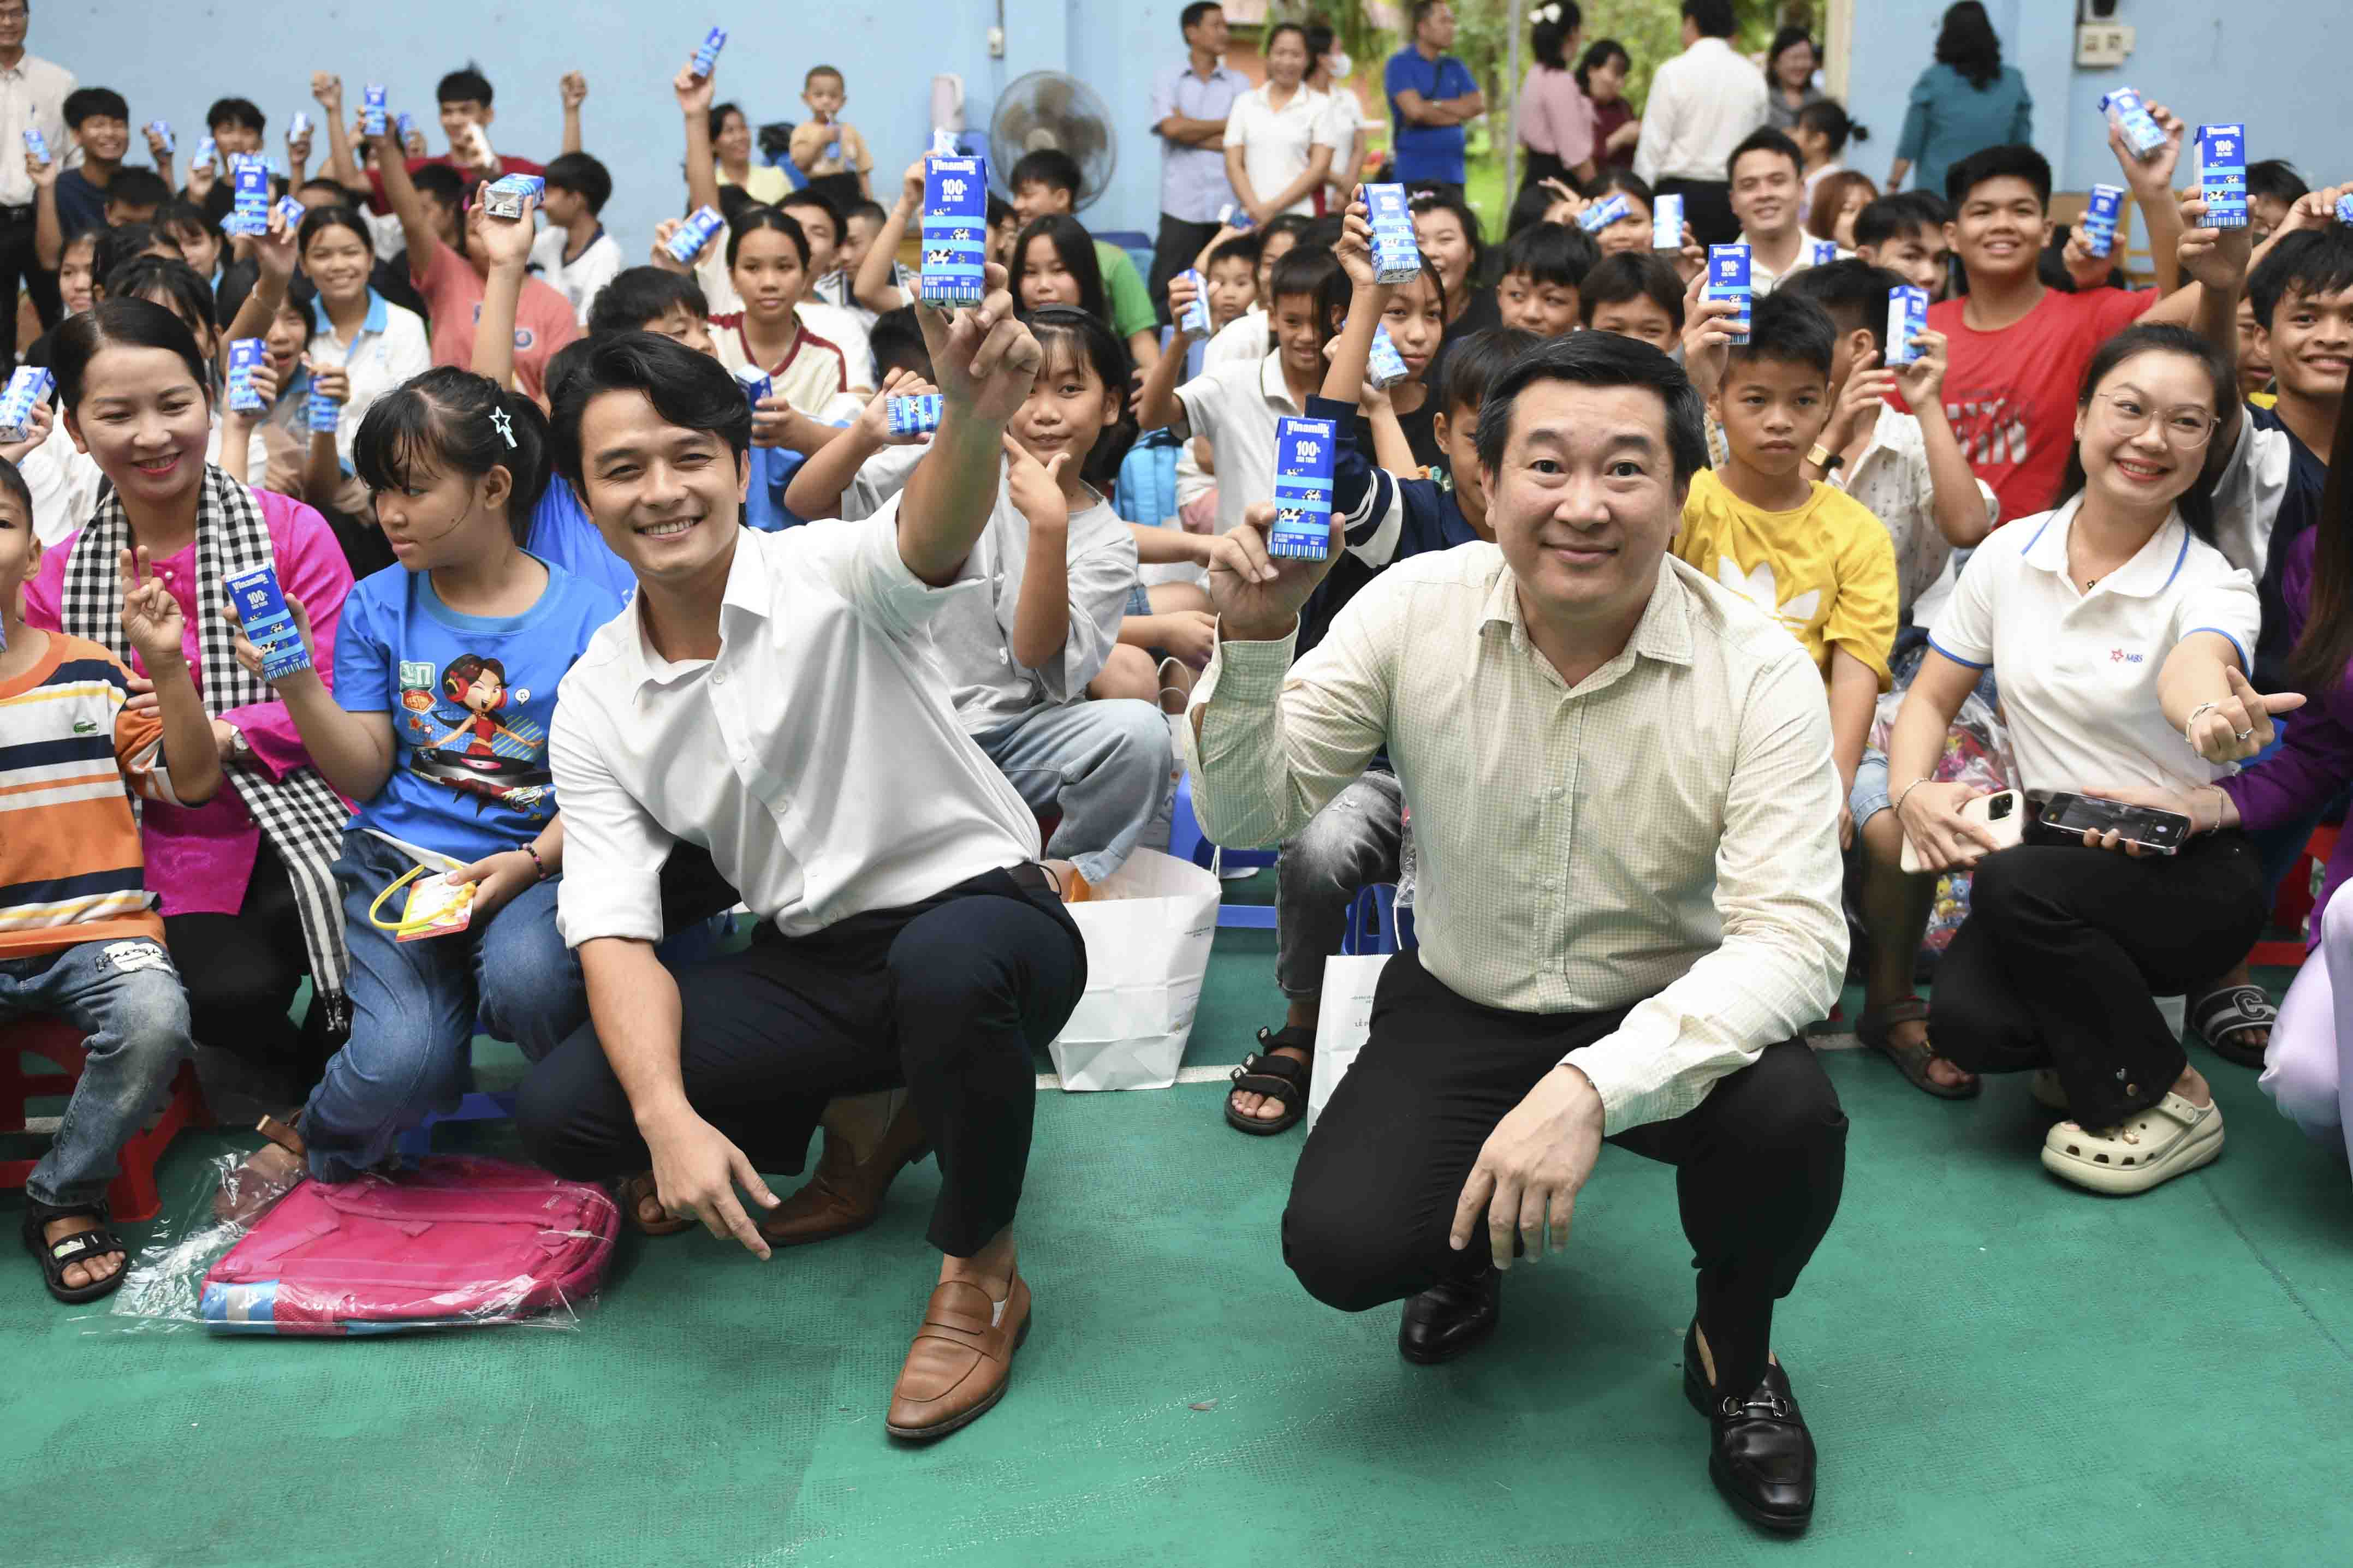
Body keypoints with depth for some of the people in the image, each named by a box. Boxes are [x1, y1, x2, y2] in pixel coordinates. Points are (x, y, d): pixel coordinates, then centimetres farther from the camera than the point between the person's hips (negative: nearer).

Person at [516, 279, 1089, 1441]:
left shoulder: (827, 579, -12)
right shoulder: (595, 703, 1)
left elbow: (935, 535, -37)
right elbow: (615, 930, -5)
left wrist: (974, 416, -61)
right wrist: (670, 1118, -22)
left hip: (980, 916, -5)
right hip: (810, 960, 5)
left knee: (944, 963, -41)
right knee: (559, 1114, -12)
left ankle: (981, 1269, -12)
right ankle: (863, 1117, 13)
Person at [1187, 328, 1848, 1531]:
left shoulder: (1757, 672, -18)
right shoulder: (1417, 608, -12)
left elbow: (1794, 936, -27)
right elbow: (1247, 818, -7)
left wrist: (1595, 1083, -42)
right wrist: (1251, 641, -27)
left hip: (1668, 1014, -1)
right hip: (1462, 1008, 1)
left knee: (1792, 1119, -32)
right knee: (1339, 1247, -21)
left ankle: (1734, 1351, 5)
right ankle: (1481, 1228, 18)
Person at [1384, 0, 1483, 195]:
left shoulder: (1455, 67, 16)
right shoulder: (1401, 64, -2)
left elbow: (1478, 104, 2)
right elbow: (1415, 110, -16)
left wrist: (1435, 105, -8)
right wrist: (1457, 114, -1)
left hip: (1452, 174, 6)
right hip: (1414, 174, -6)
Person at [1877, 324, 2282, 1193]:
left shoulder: (2212, 585, -13)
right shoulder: (2011, 554, -1)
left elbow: (2193, 669, -37)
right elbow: (1930, 698, 5)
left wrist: (2211, 713, -63)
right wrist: (1911, 791, -17)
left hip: (2186, 871, -3)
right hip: (2054, 861, 3)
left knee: (2017, 883, -34)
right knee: (1967, 1024, -25)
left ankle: (2168, 1097, -9)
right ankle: (2092, 1039, 13)